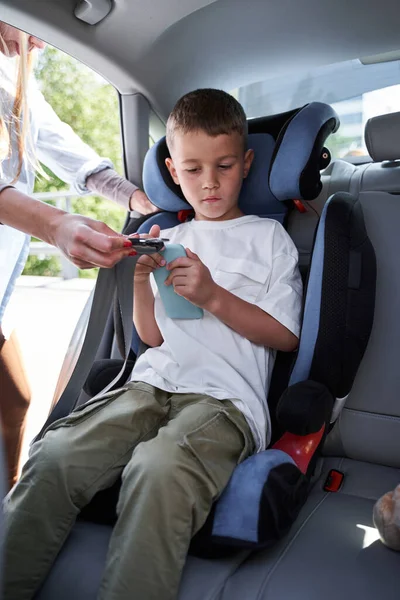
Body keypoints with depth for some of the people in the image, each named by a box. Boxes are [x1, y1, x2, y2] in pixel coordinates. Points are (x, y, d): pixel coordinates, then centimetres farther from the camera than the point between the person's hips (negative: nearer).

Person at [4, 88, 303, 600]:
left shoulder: (269, 236, 12)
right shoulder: (171, 238, 22)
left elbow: (286, 336, 5)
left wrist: (213, 297, -6)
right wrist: (142, 279, 2)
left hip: (226, 399, -3)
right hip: (152, 385, 4)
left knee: (159, 469, -37)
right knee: (54, 455, -23)